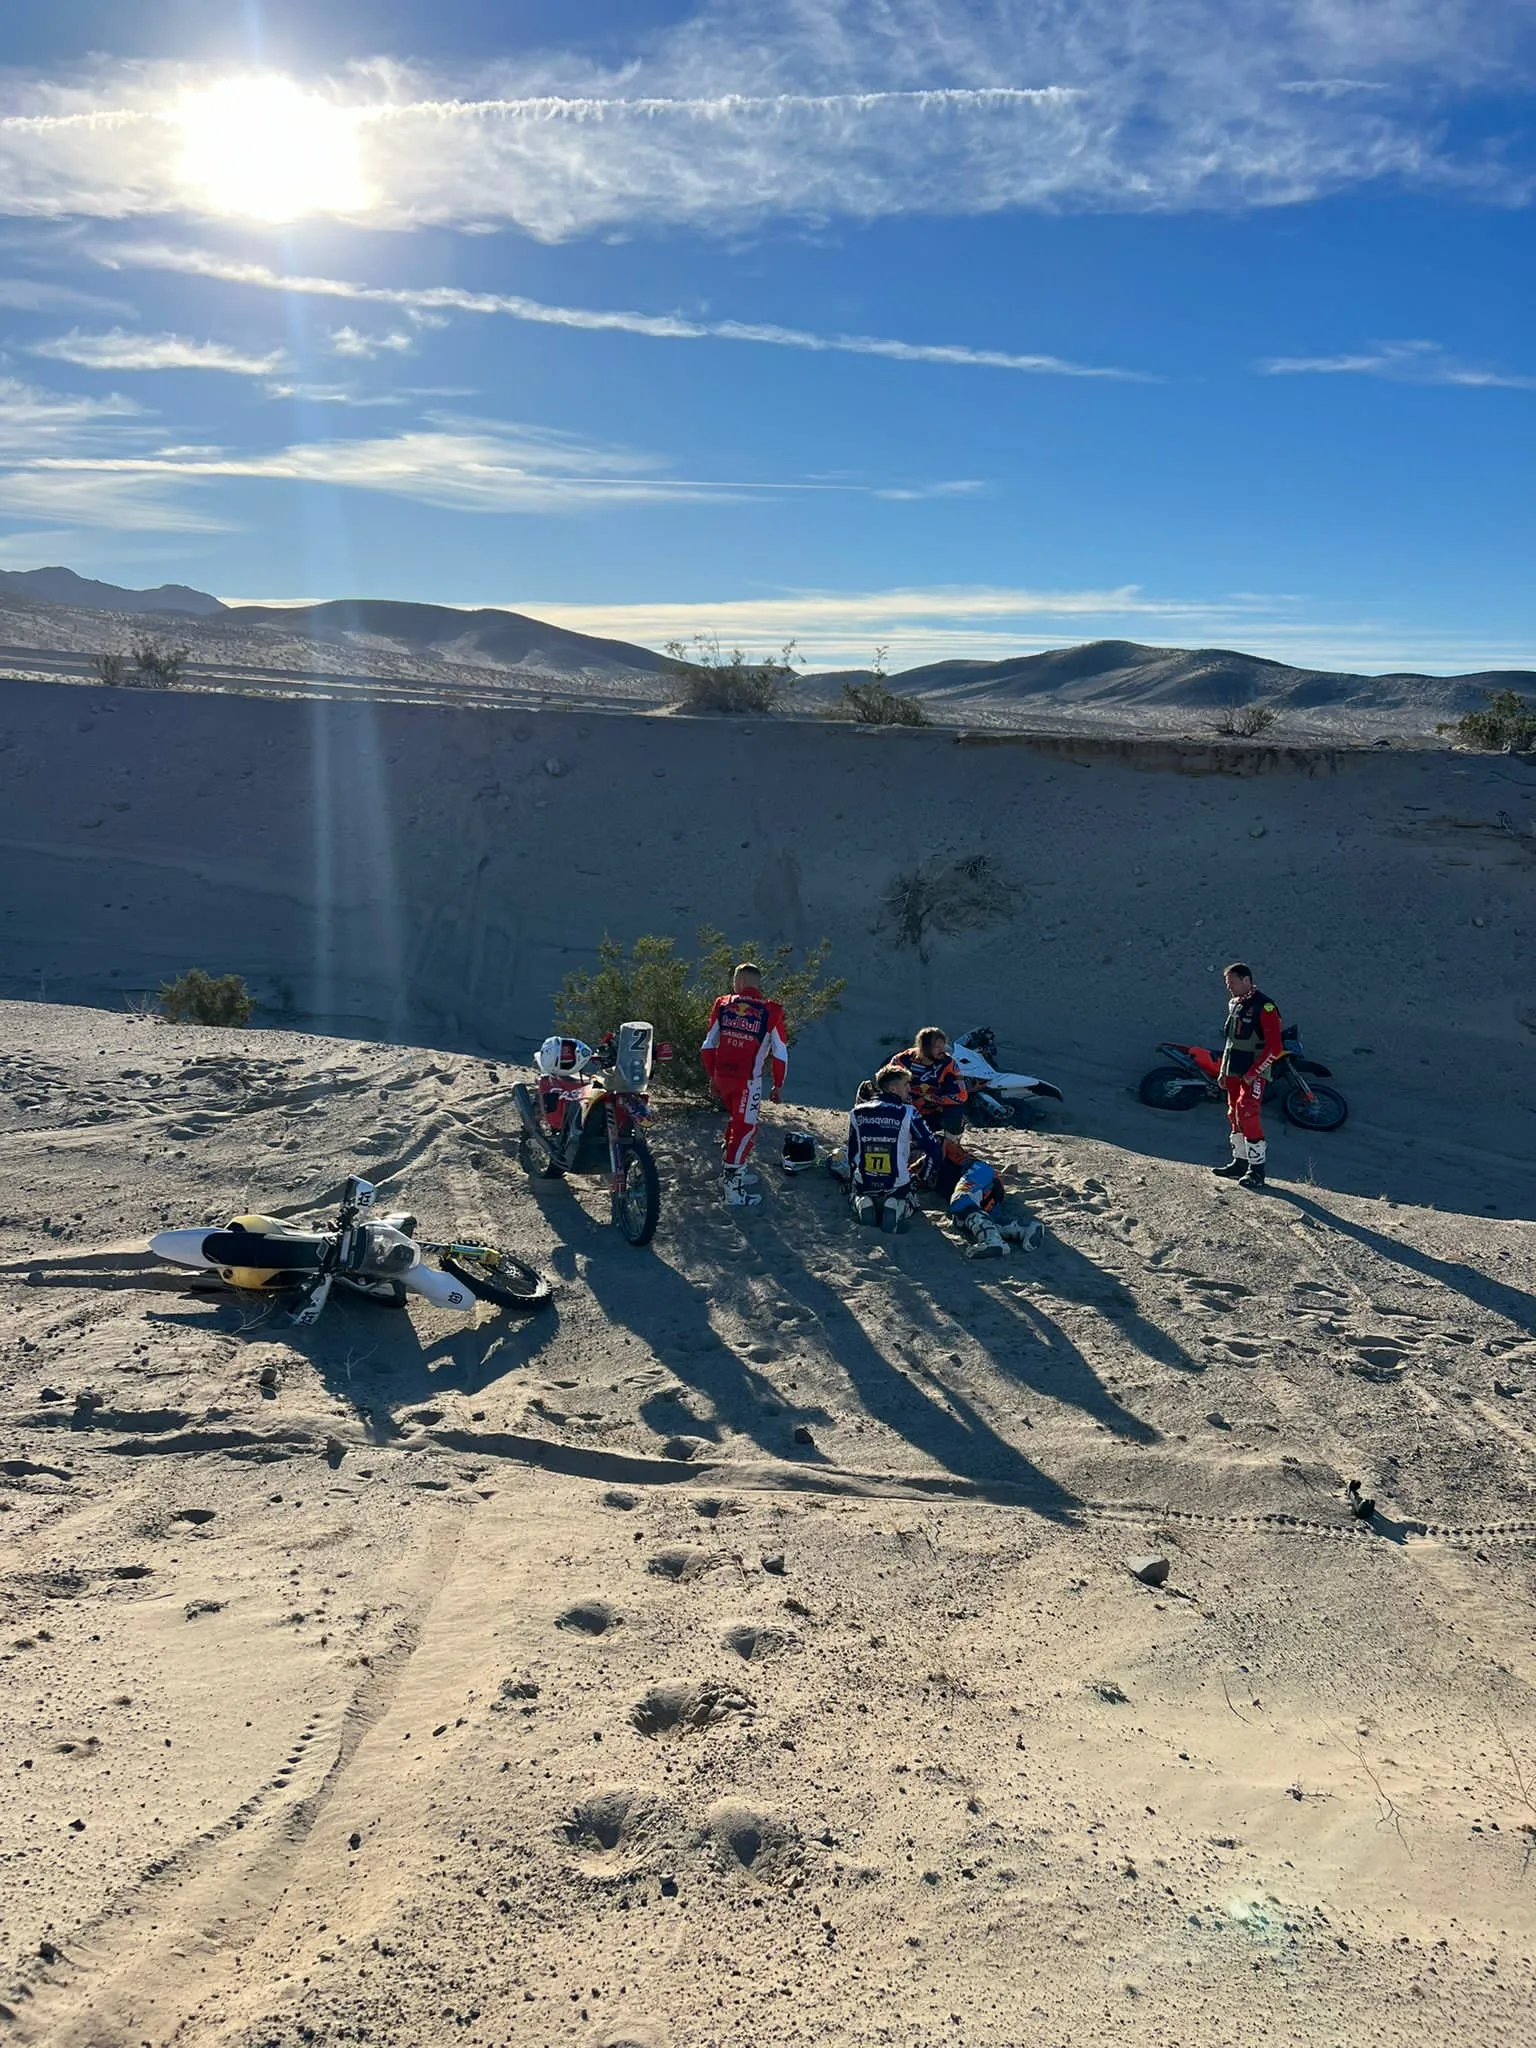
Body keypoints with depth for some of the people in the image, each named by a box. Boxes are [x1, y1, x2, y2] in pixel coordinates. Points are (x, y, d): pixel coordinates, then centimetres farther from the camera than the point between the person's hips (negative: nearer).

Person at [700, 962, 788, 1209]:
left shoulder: (722, 1005, 2)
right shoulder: (770, 1012, -7)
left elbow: (708, 1045, 7)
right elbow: (780, 1053, -4)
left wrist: (712, 1076, 18)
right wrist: (777, 1085, 8)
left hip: (722, 1076, 5)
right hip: (748, 1081, -5)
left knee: (738, 1120, 25)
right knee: (745, 1129, 1)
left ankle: (740, 1168, 37)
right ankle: (733, 1190, -1)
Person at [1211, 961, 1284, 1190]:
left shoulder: (1263, 1006, -14)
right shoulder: (1234, 1004, 13)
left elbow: (1275, 1048, -17)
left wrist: (1253, 1073, -18)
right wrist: (1223, 1070, 17)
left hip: (1253, 1074, -9)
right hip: (1233, 1072, 9)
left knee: (1247, 1115, -16)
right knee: (1235, 1116, 12)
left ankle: (1257, 1169, -11)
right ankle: (1240, 1162, 23)